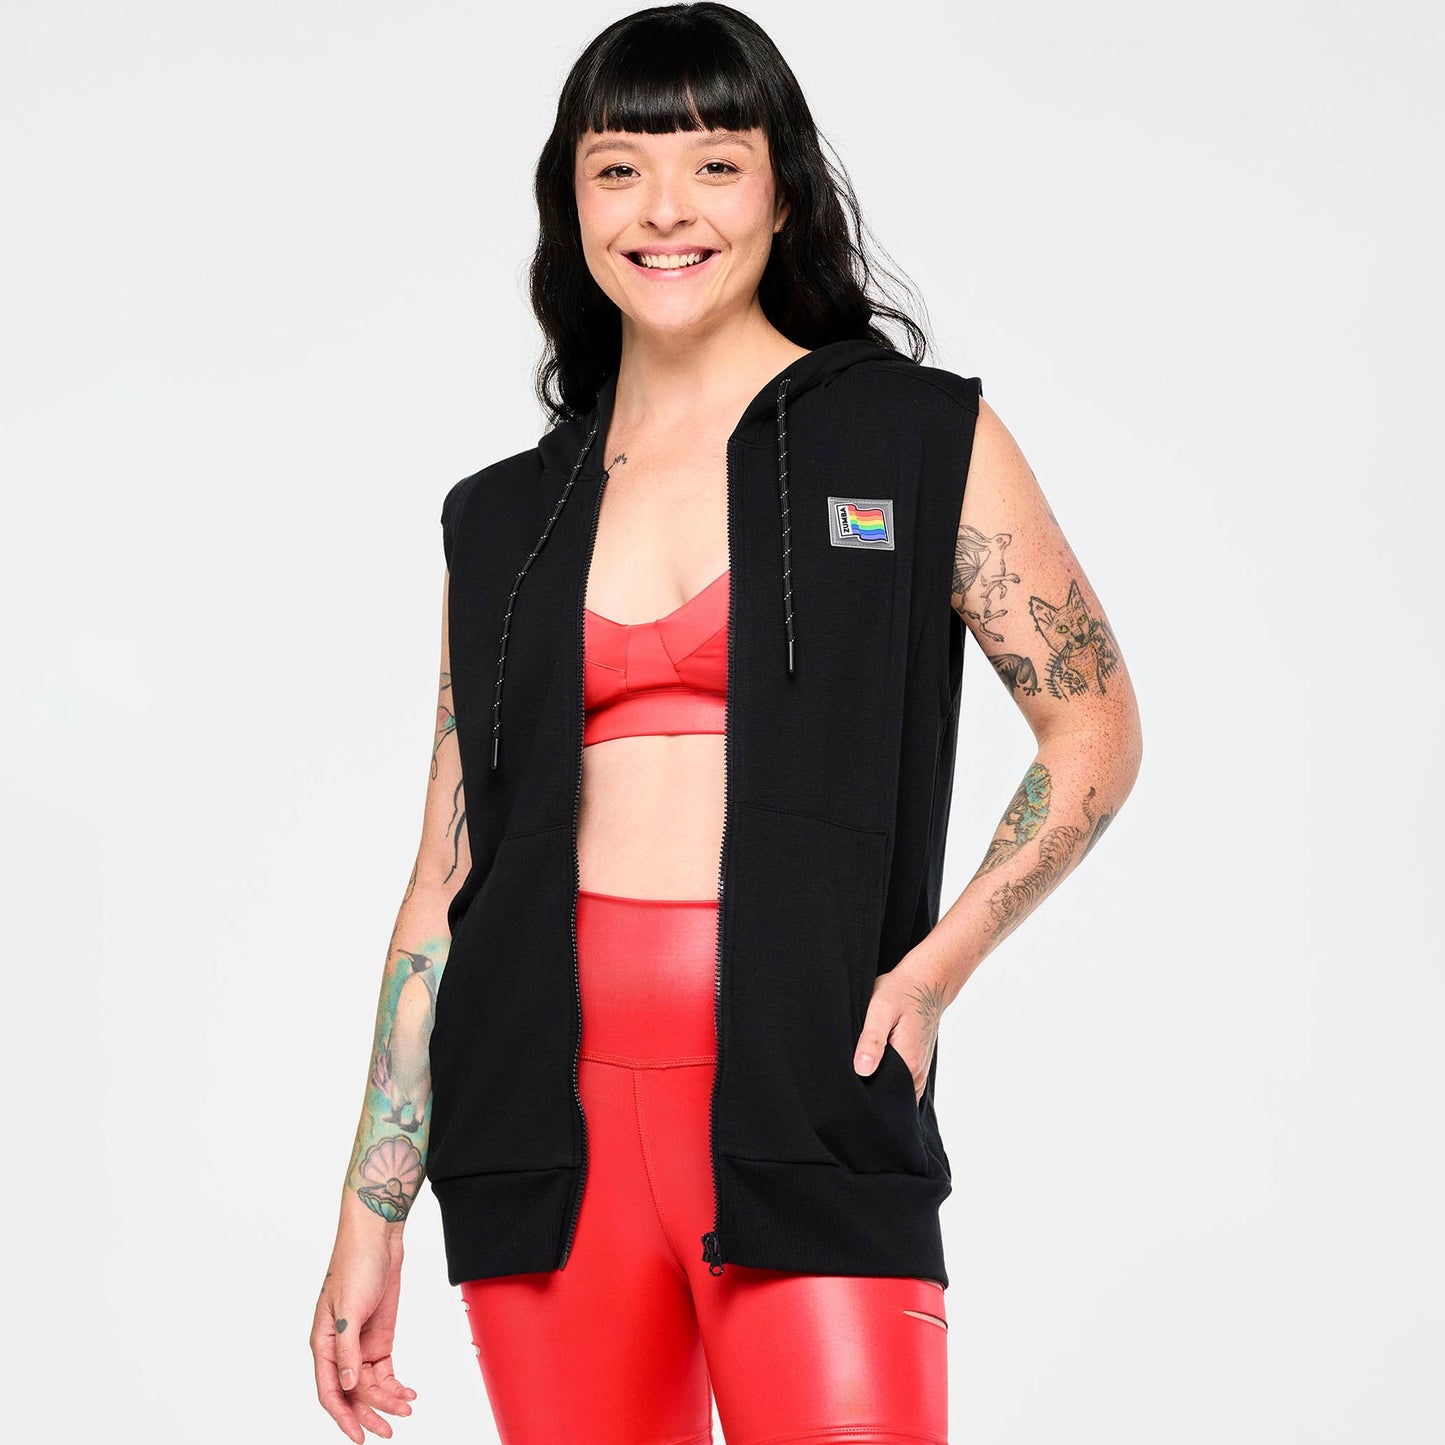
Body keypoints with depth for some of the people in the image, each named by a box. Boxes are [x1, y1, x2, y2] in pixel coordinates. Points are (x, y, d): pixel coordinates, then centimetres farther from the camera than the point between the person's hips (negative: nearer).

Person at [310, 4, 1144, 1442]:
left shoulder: (920, 440, 5)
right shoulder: (505, 520, 13)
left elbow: (1095, 732, 8)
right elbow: (449, 880, 13)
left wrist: (935, 967, -7)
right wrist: (371, 1216, 10)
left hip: (802, 1105, -3)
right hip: (551, 1107, 3)